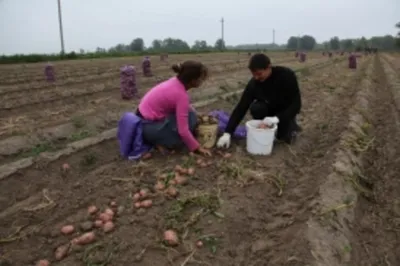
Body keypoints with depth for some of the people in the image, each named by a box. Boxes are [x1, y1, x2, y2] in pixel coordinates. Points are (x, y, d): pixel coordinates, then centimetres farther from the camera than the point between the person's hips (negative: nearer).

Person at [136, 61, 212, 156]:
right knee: (191, 117, -11)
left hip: (144, 117, 8)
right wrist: (197, 148, -15)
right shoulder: (181, 95, -25)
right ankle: (161, 141, -3)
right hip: (149, 125, -8)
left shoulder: (176, 82, -3)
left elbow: (185, 108, 12)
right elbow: (183, 130, -25)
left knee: (187, 113, 9)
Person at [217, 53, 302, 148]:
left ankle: (291, 125, 9)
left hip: (286, 111, -2)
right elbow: (241, 107, -22)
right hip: (269, 109, 2)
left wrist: (277, 118, -43)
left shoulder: (287, 75, -29)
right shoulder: (253, 83, -22)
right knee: (255, 108, -30)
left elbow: (296, 104, -27)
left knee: (283, 135, -26)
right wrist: (227, 133, -30)